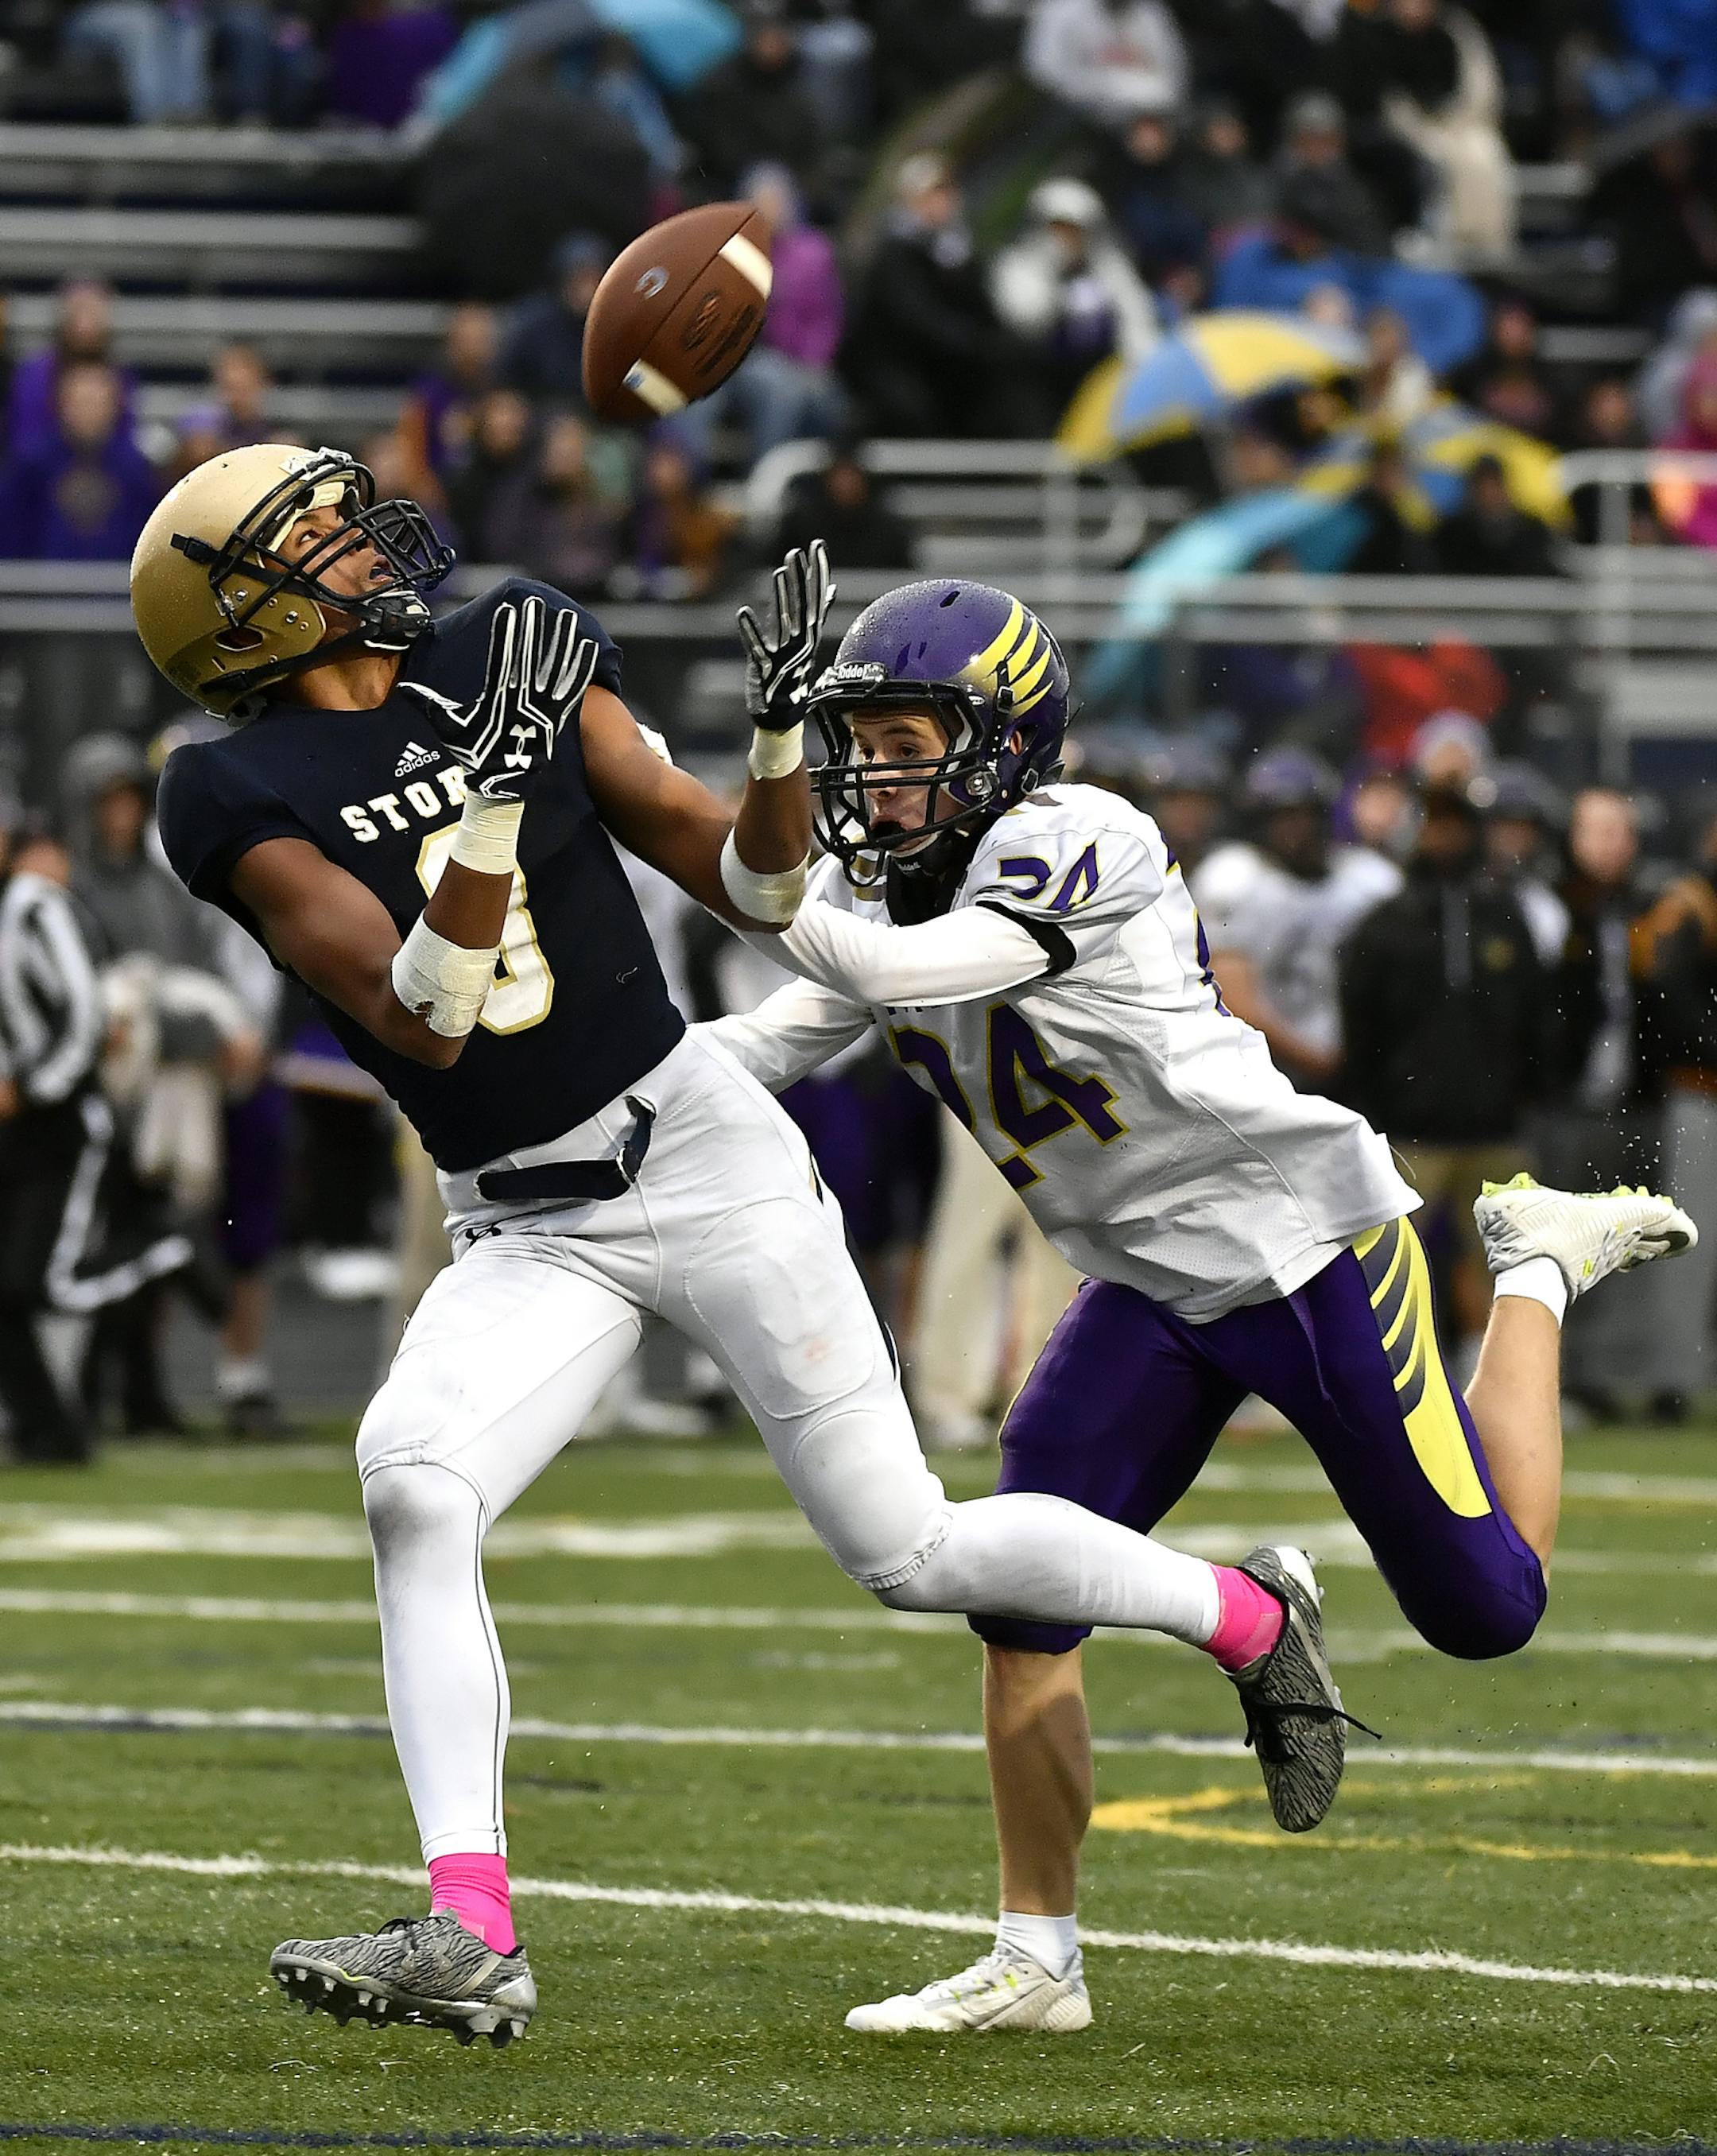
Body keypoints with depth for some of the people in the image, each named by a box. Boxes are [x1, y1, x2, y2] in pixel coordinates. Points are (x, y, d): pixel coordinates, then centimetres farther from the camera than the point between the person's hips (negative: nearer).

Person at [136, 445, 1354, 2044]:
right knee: (411, 1487, -26)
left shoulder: (509, 659, 0)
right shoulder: (243, 798, -7)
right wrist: (500, 784, -29)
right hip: (527, 1235, 0)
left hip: (696, 1147, 0)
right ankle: (470, 1939, -27)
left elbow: (754, 893, 3)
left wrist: (782, 725, -15)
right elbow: (420, 1013, -20)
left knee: (907, 1550, -1)